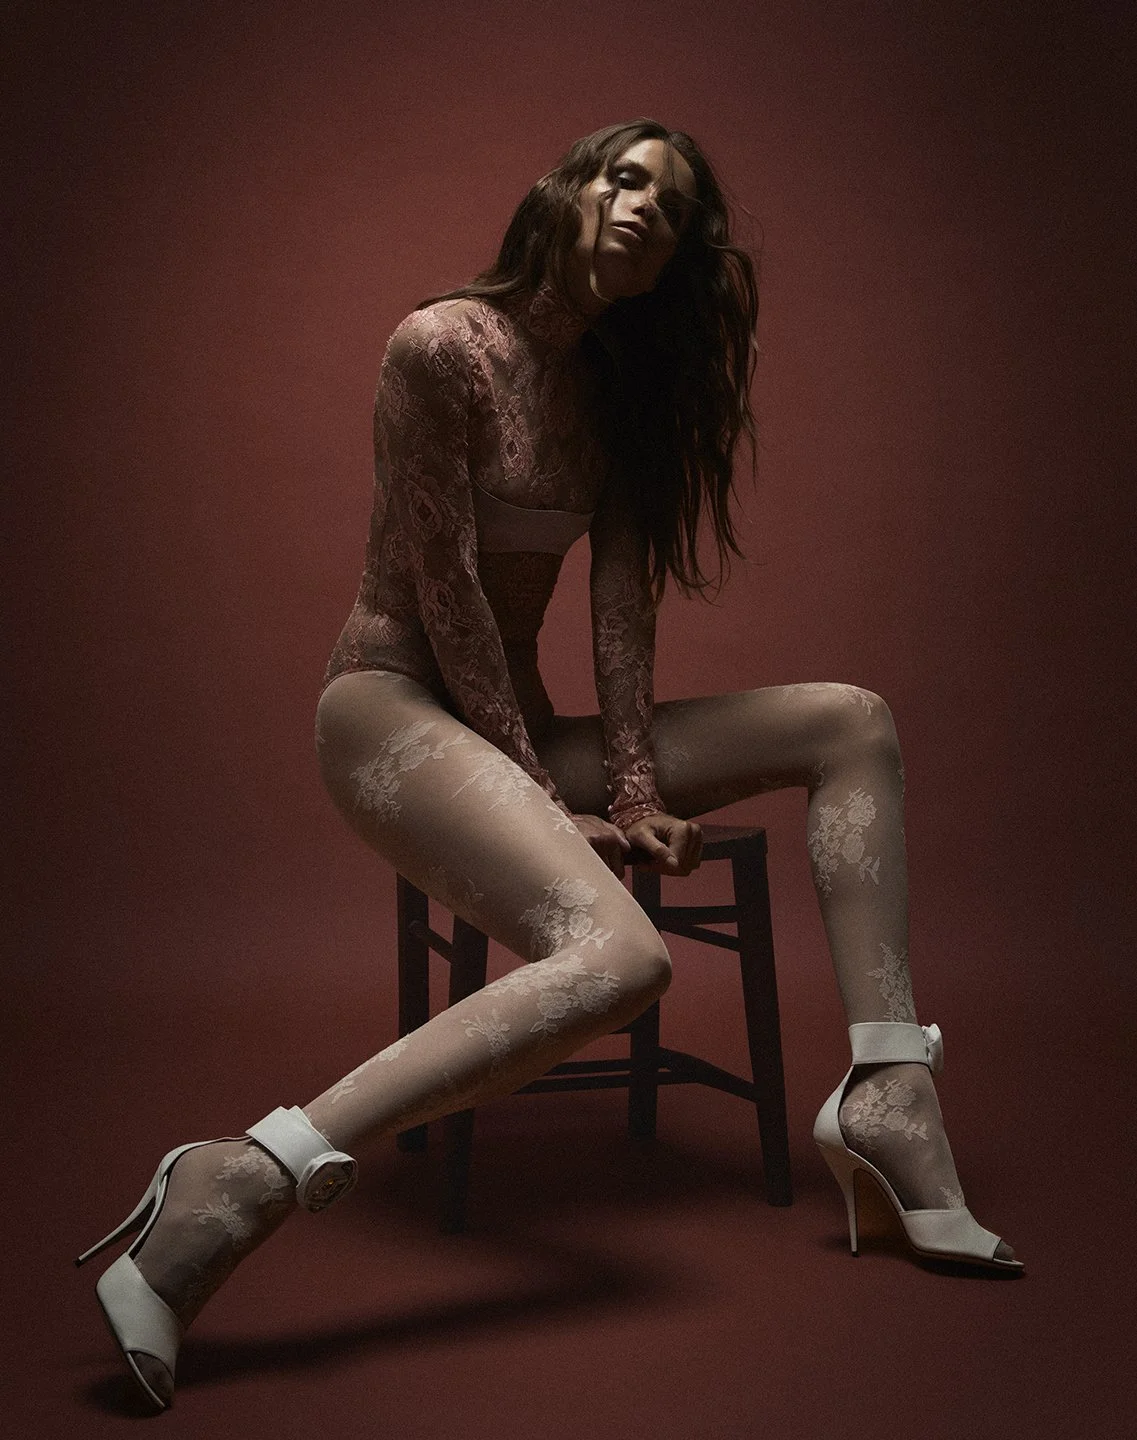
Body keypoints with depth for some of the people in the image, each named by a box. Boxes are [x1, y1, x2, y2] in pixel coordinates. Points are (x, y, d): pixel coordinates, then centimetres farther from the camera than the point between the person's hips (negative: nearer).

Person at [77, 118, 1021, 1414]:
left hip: (516, 721, 8)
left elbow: (619, 604, 3)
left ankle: (887, 1091, -12)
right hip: (393, 706, -8)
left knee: (854, 725, -1)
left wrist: (634, 784, -8)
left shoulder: (617, 387, 13)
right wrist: (541, 794, -13)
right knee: (617, 955, -35)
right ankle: (242, 1184, -36)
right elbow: (444, 591, -13)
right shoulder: (444, 345, -9)